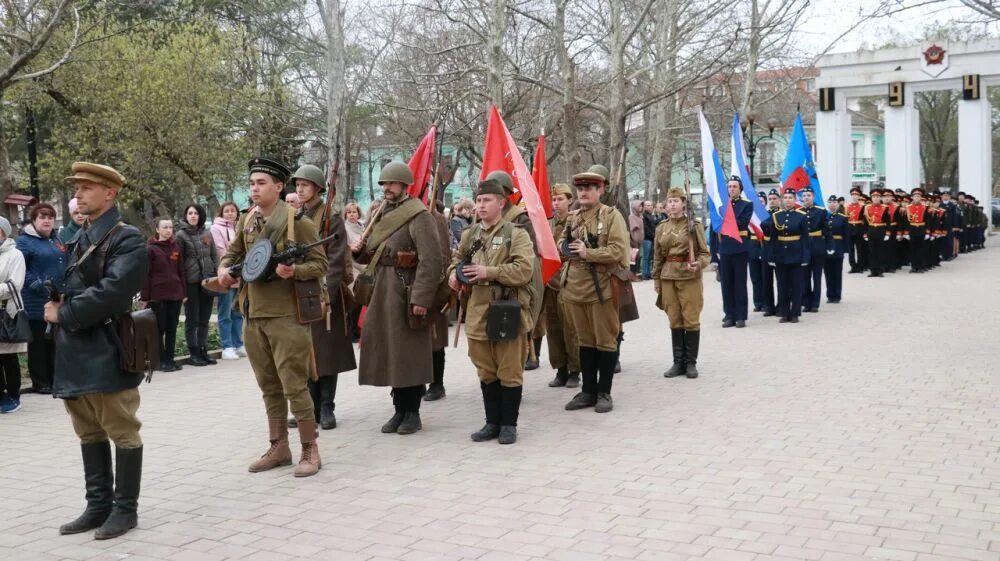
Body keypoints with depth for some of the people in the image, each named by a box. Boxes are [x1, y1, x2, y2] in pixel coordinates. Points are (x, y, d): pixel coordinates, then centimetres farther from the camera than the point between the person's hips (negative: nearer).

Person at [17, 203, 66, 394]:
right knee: (38, 342, 0)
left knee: (55, 341, 11)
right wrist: (37, 285, -21)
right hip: (37, 303, -7)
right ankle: (40, 382, 7)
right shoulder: (25, 241, -5)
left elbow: (64, 265, 25)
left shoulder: (56, 240, 16)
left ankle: (54, 378, 20)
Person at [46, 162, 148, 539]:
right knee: (90, 434, 15)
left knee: (122, 433, 2)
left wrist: (63, 315, -14)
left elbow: (110, 292, -20)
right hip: (74, 353, 8)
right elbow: (68, 286, 21)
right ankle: (98, 505, 25)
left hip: (107, 354, -8)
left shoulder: (127, 239, -9)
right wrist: (55, 307, 0)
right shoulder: (78, 239, 16)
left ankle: (125, 508, 11)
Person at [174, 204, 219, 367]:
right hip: (191, 282, -4)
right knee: (192, 319, 2)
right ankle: (194, 354, 7)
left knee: (204, 319, 8)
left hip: (207, 280, 4)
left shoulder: (207, 233, 11)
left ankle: (203, 351, 15)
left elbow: (214, 256, 14)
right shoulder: (181, 235, -1)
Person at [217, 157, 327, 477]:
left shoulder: (297, 221, -9)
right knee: (268, 386, 13)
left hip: (287, 315, -6)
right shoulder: (247, 220, 9)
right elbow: (234, 252, 24)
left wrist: (294, 271, -25)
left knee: (294, 385, -4)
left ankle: (310, 450, 6)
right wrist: (224, 269, 3)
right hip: (253, 315, 6)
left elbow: (320, 264, -7)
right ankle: (279, 447, 24)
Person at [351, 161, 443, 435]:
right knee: (389, 352, 11)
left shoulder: (418, 216, -10)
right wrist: (360, 251, 1)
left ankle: (412, 412, 10)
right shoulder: (382, 214, 14)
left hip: (406, 293, -8)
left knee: (410, 354, -1)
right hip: (382, 292, 8)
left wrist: (421, 298, -23)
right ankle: (400, 409, 21)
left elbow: (431, 261, -18)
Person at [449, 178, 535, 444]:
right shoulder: (469, 235, 11)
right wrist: (454, 274, 3)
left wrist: (489, 272, -22)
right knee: (486, 371, 12)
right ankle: (492, 422, 23)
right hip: (478, 312, 5)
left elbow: (524, 270, -16)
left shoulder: (516, 235, -5)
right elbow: (457, 260, 26)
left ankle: (509, 424, 14)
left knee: (509, 371, 3)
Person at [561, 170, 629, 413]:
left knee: (606, 341, 3)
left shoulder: (612, 215, -5)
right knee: (584, 340, 11)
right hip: (576, 287, 5)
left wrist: (587, 252, -19)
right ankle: (588, 390, 19)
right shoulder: (572, 218, 11)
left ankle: (604, 392, 12)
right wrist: (568, 250, 2)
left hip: (602, 287, -5)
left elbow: (618, 251, -14)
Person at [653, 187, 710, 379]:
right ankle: (678, 362, 14)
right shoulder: (661, 229, 8)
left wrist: (698, 264, -21)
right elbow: (657, 257, 12)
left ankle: (691, 363, 9)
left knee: (691, 320, 0)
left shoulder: (693, 226, -3)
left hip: (689, 277, -4)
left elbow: (705, 253, -2)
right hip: (668, 278, 4)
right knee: (674, 321, 7)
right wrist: (657, 280, 10)